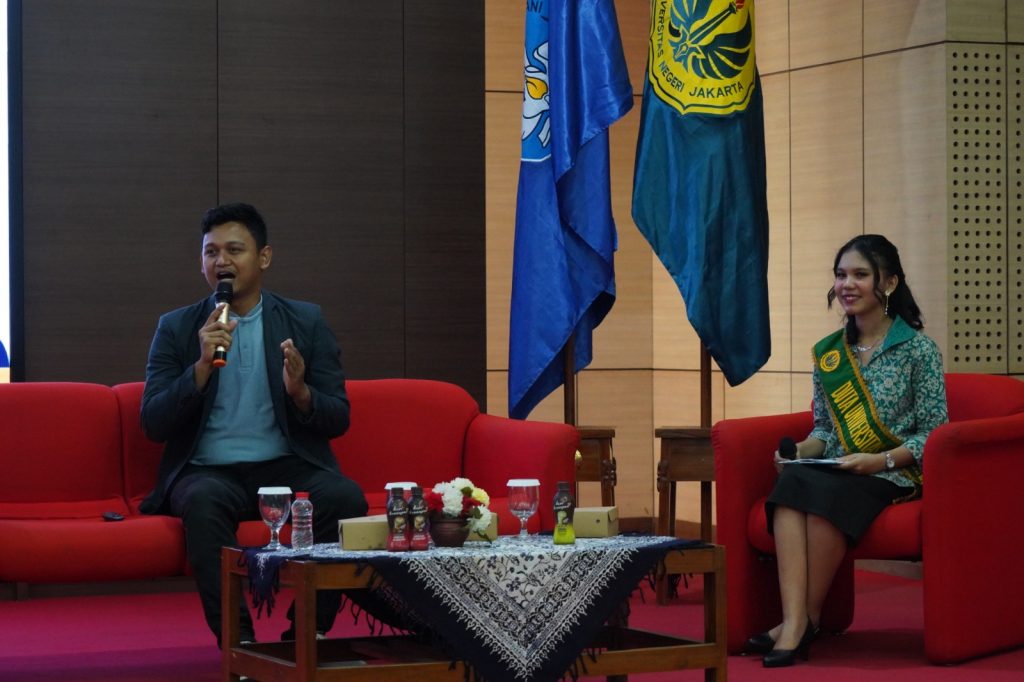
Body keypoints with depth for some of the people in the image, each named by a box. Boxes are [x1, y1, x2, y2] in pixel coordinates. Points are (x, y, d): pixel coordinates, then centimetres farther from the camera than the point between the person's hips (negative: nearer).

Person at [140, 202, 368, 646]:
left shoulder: (306, 322, 9)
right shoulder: (177, 328, 8)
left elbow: (338, 420, 6)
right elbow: (153, 425, 0)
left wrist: (300, 393, -17)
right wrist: (202, 366, -15)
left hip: (287, 466, 1)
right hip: (208, 471, -1)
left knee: (345, 497, -30)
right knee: (204, 501, -36)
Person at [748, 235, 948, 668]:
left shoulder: (918, 349, -1)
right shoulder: (828, 353, 14)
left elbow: (932, 435, -4)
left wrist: (880, 460, -18)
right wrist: (799, 450, -3)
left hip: (894, 474, -4)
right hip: (837, 470, 4)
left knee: (826, 492, -36)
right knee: (791, 482, -31)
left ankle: (809, 619, -24)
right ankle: (794, 620, -41)